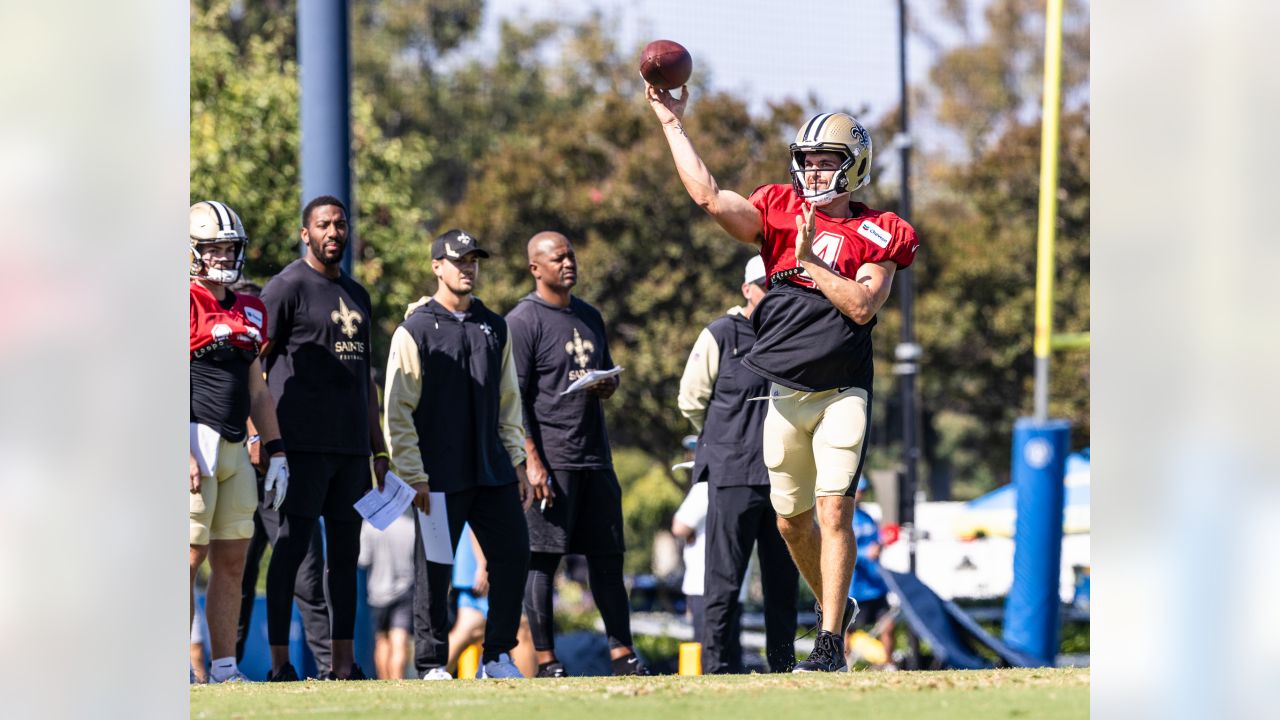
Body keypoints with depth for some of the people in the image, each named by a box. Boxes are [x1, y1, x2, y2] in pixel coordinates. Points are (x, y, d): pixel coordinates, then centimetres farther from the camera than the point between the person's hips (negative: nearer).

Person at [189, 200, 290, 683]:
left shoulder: (246, 313, 16)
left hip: (233, 448, 8)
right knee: (191, 556, -7)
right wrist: (183, 455, -19)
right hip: (196, 443, -8)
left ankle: (224, 667, 12)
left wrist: (276, 451, 16)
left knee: (232, 561, 7)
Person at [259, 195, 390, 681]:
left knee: (345, 550, 8)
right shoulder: (287, 288, -4)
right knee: (293, 546, -7)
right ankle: (280, 663, -6)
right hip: (304, 441, -7)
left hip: (350, 445, 7)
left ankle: (343, 661, 11)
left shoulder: (357, 295, 19)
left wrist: (378, 446, 20)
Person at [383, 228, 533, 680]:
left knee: (513, 556, 1)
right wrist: (415, 477, -12)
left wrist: (517, 463, 11)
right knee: (434, 570, -2)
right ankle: (432, 666, 7)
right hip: (441, 477, -5)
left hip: (493, 472, 5)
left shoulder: (494, 329, 14)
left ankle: (497, 658, 13)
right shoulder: (415, 331, -3)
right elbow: (398, 411, -6)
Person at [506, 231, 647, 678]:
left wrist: (607, 385, 1)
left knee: (608, 557, 6)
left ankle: (621, 655, 9)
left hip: (595, 457, 7)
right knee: (543, 560, -5)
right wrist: (533, 463, -18)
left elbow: (610, 376, 28)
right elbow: (515, 398, -10)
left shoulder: (590, 317, 18)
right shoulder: (523, 321, -5)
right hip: (550, 459, -7)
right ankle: (546, 661, -3)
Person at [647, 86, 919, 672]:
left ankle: (830, 641, -12)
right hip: (785, 393, 4)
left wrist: (810, 261, -15)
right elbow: (708, 196, -7)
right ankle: (835, 606, 36)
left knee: (835, 512, -13)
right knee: (792, 518, 12)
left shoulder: (877, 235, 1)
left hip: (841, 392, -4)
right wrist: (672, 124, -7)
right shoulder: (781, 214, 6)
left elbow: (863, 305, -13)